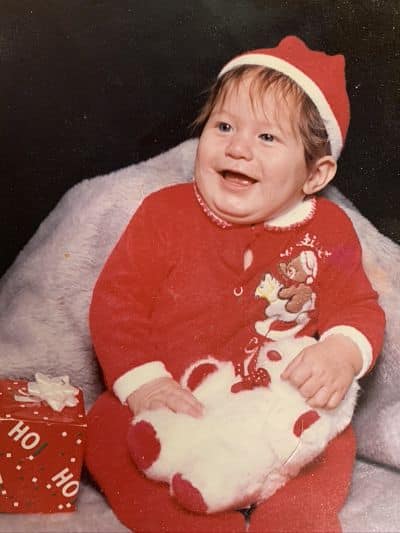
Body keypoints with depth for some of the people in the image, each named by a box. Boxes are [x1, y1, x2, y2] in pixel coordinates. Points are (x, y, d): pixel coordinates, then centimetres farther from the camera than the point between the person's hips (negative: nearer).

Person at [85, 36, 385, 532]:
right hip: (171, 409, 0)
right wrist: (142, 381, -22)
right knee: (108, 427, -23)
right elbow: (116, 300, -8)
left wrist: (342, 352, -22)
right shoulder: (165, 213, -6)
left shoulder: (327, 233, -1)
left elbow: (358, 310, 3)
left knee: (334, 444, -21)